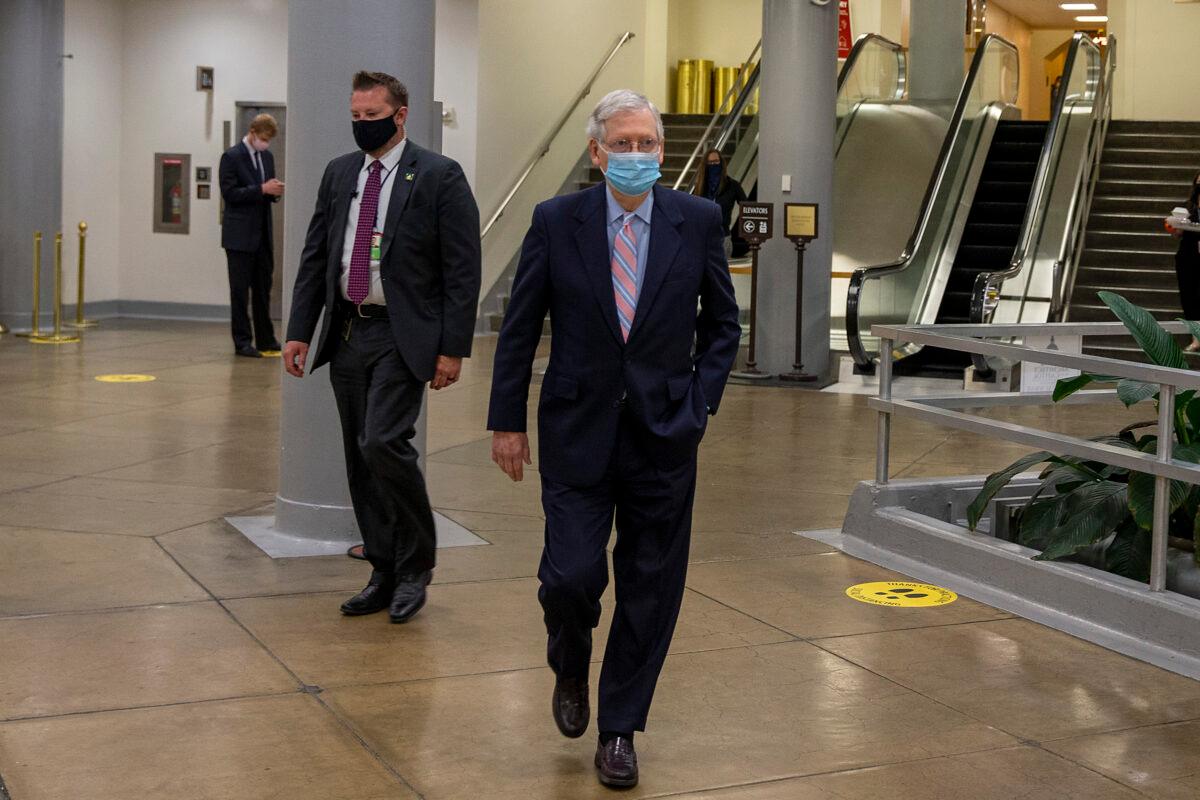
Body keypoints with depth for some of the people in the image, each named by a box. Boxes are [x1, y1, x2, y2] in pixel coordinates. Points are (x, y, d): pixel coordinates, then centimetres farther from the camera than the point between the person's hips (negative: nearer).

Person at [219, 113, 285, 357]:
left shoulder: (267, 156, 13)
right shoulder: (232, 157, -7)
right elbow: (229, 193, -14)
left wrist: (275, 192, -4)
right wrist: (262, 189, -21)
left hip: (263, 234, 7)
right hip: (240, 235, -6)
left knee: (263, 289, 11)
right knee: (240, 290, 0)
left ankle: (265, 339, 19)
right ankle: (242, 342, 4)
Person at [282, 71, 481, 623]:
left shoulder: (439, 177, -5)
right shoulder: (338, 174, 12)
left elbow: (463, 269, -7)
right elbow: (314, 258, 14)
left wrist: (453, 347, -12)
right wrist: (299, 331, 6)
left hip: (402, 336, -6)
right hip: (346, 333, 6)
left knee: (383, 443, -18)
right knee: (360, 460, 8)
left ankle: (415, 566, 1)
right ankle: (385, 575, 20)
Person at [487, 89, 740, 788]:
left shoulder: (698, 221, -1)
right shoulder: (556, 221, -2)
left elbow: (723, 322, 9)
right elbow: (520, 328, 3)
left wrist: (701, 402, 0)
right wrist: (508, 421, 2)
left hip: (664, 436, 1)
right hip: (578, 434, -1)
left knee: (650, 589, 5)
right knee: (572, 576, -7)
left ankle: (620, 728, 22)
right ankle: (570, 669, 29)